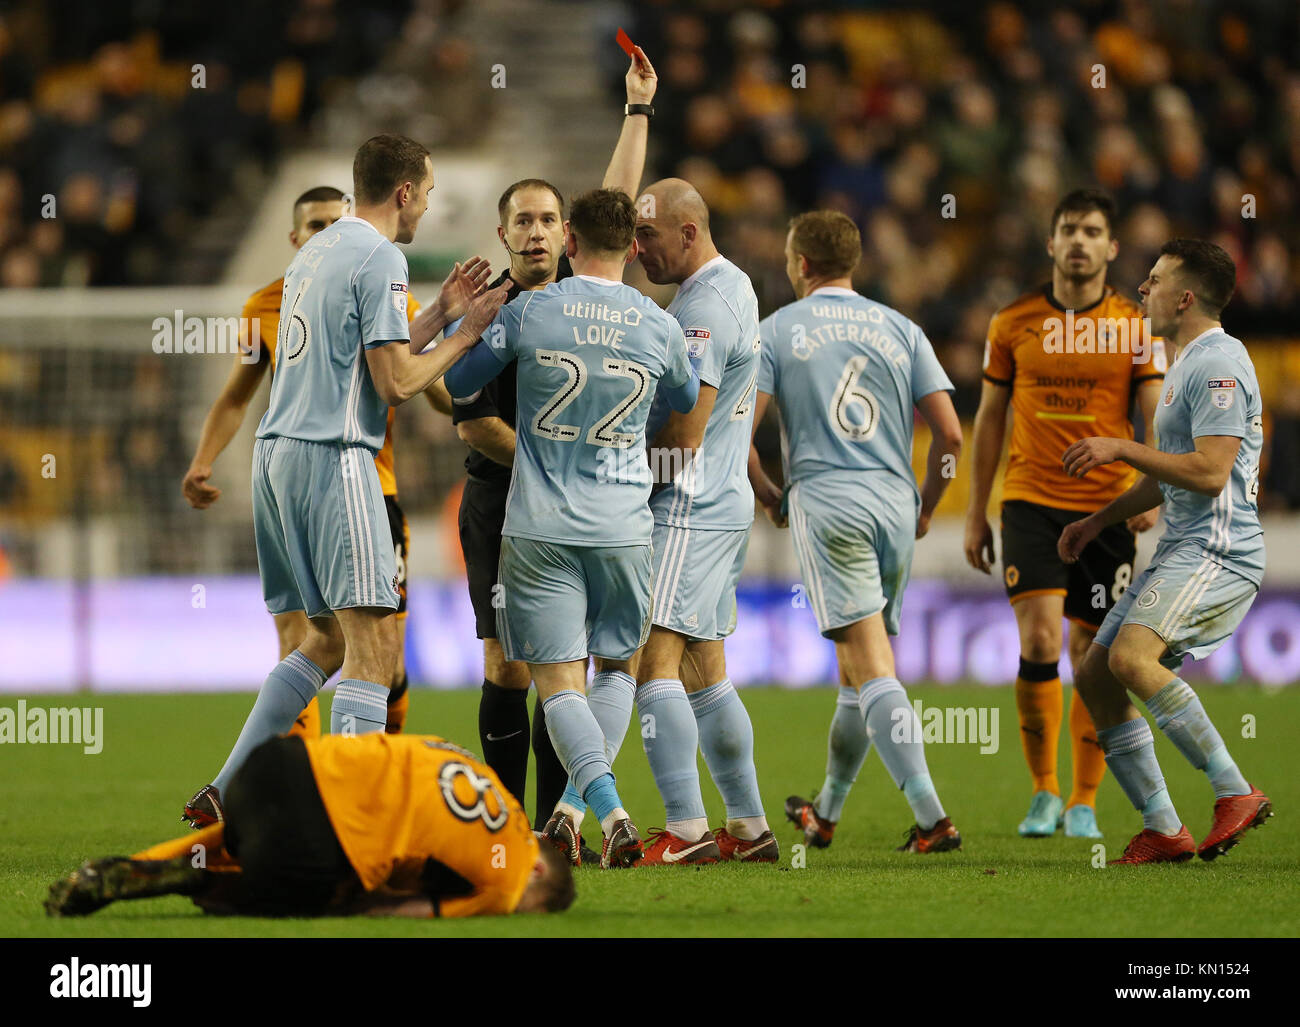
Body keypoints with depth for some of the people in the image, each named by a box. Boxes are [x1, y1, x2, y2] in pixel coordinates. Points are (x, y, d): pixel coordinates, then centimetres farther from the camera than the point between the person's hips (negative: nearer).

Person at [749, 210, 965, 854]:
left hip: (826, 503, -4)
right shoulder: (900, 330, 11)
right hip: (894, 504, 4)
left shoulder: (777, 332, 3)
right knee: (858, 665, 17)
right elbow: (950, 433, 5)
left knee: (872, 668, -11)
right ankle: (825, 813, 31)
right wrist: (925, 506, 20)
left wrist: (766, 493, 14)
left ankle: (931, 817, -23)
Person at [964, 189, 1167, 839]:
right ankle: (1043, 792, -1)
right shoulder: (1013, 323, 4)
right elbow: (989, 419, 11)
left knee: (1093, 657, 3)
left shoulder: (1135, 328, 1)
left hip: (1107, 508, 0)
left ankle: (1083, 803, 15)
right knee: (1038, 642, -15)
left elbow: (1157, 419, -4)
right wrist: (975, 513, 9)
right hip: (1031, 502, 0)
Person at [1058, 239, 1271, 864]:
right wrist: (1099, 521, 26)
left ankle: (1236, 794, -25)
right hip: (1180, 552, 11)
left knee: (1131, 657, -29)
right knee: (1094, 678, 6)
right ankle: (1163, 830, 7)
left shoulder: (1218, 365, -13)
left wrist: (1121, 450, -16)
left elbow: (1210, 472, -22)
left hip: (1216, 553, -11)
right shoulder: (1186, 365, 21)